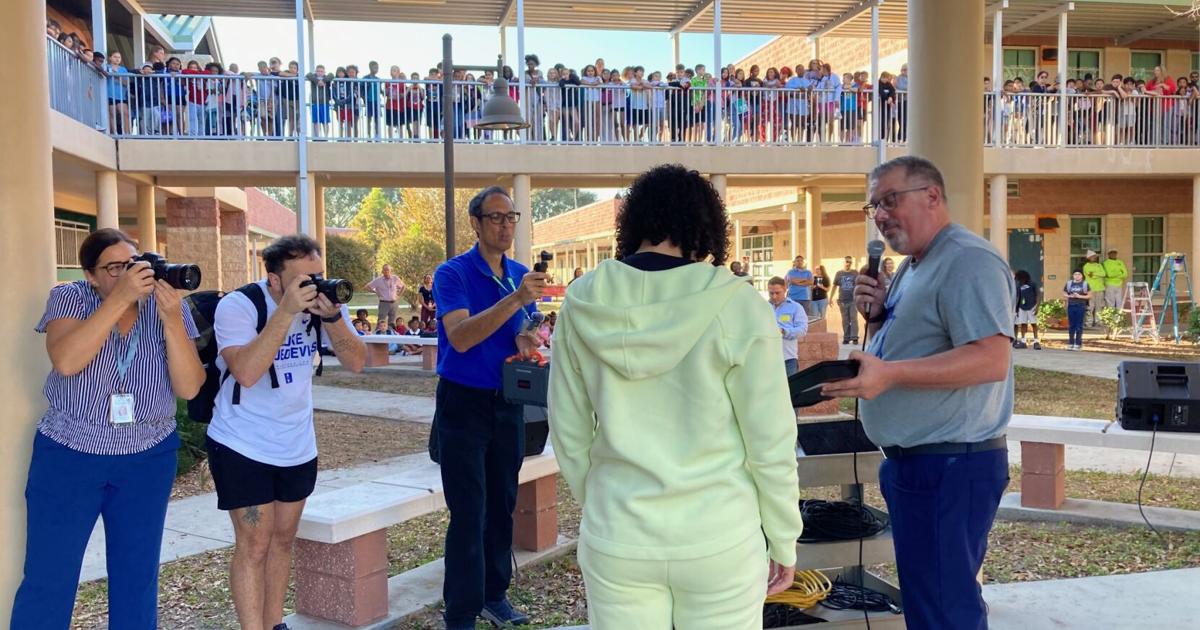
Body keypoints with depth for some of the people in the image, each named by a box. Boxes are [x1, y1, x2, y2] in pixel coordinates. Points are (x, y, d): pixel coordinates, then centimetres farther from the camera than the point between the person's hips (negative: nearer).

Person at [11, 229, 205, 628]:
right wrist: (121, 297, -29)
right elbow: (65, 361, -26)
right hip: (68, 456, -2)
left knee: (137, 577, 11)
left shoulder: (169, 307, -3)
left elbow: (189, 387, -12)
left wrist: (172, 320, -24)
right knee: (47, 580, 3)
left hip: (148, 460, 2)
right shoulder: (69, 298, -6)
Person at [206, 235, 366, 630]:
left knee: (283, 538, 15)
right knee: (254, 545, -3)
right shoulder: (238, 305, -18)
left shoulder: (323, 300, -5)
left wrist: (332, 315, -26)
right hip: (243, 446, -5)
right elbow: (246, 372, -33)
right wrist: (286, 311, -36)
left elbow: (356, 363, -11)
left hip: (298, 446, 5)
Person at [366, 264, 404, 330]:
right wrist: (376, 292, 0)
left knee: (392, 324, 9)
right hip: (383, 303, -3)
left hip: (393, 303, 3)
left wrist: (398, 293, 8)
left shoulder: (395, 279, 4)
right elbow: (368, 287, 2)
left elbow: (402, 286, 20)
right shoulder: (378, 280, -3)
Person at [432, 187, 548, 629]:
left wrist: (525, 339, -8)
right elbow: (460, 337, -25)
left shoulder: (521, 274, 7)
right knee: (468, 513, -4)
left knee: (502, 505, 14)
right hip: (464, 405, -5)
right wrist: (515, 299, -35)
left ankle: (494, 594, 29)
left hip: (508, 404, 6)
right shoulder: (452, 273, -11)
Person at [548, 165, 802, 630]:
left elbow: (568, 435, 3)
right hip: (720, 542, -2)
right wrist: (783, 540, 5)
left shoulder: (583, 303, -5)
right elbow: (770, 444, -9)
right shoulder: (736, 306, -13)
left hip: (616, 541, 2)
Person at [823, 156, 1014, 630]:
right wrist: (877, 317, 3)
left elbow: (992, 359, -27)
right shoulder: (911, 269, 16)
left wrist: (890, 374, -33)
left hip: (951, 466, -10)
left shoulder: (968, 262, -15)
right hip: (914, 462, 10)